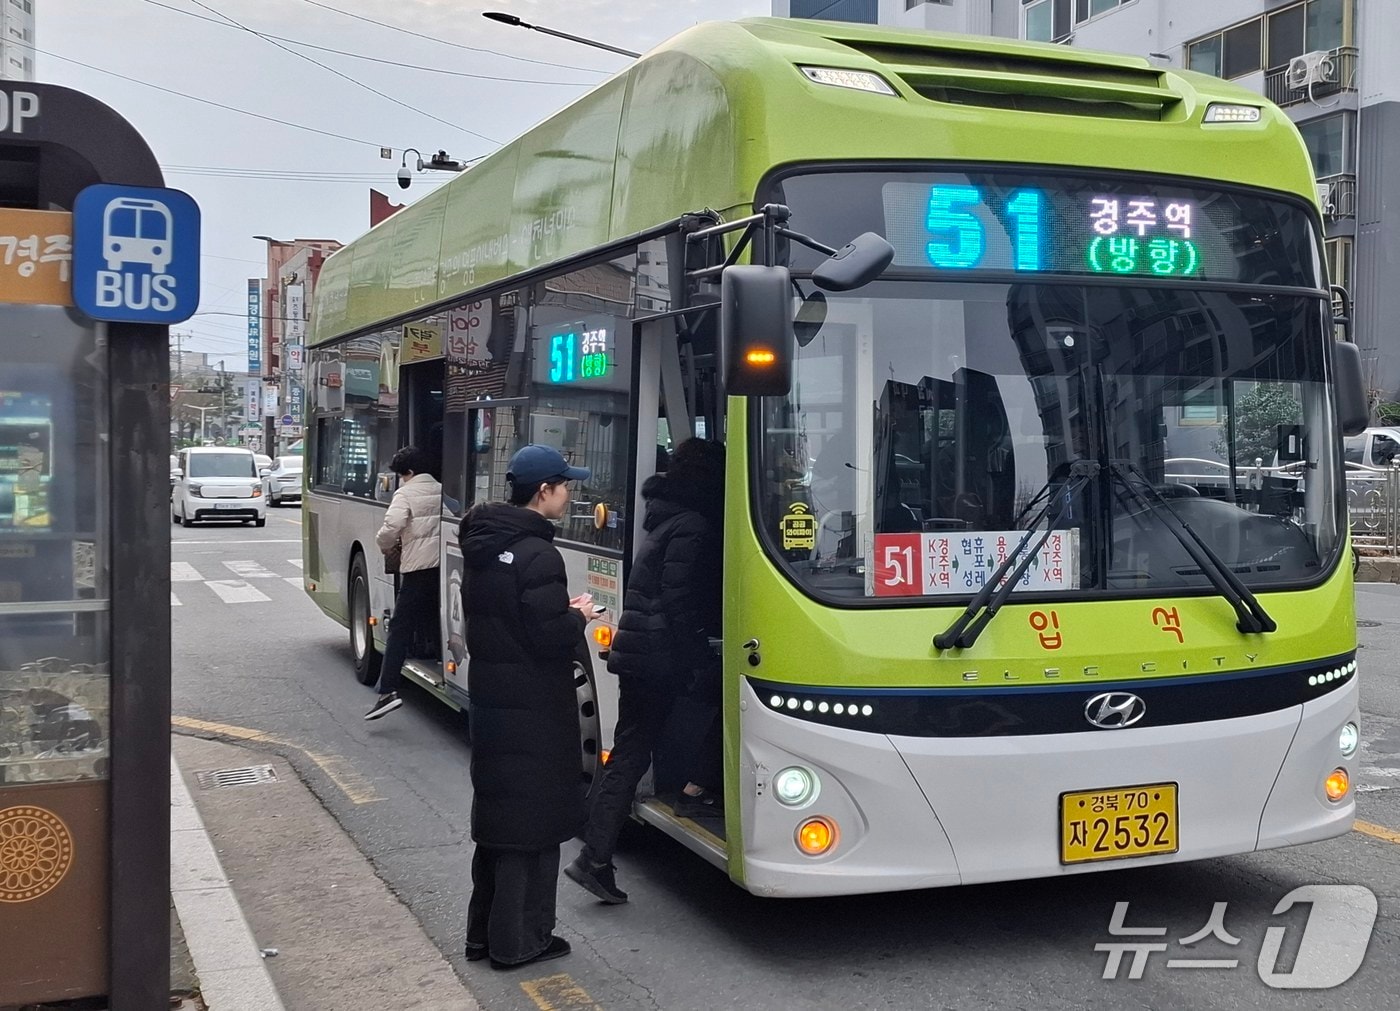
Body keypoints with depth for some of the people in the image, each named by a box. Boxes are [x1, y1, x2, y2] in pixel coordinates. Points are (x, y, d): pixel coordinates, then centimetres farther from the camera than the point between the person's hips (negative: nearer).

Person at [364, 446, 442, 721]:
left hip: (418, 569, -6)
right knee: (433, 626, 19)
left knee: (400, 629, -7)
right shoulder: (442, 491, 13)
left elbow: (391, 528, -19)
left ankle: (388, 691, -14)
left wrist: (385, 545, 3)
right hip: (444, 567, 6)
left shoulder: (406, 494, -6)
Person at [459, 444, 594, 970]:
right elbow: (549, 638, -23)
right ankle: (517, 940, 10)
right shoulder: (538, 556, -20)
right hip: (532, 710, -9)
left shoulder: (484, 546, 8)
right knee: (531, 821, 2)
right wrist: (578, 615, -4)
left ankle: (485, 931, 26)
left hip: (490, 698, 9)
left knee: (495, 812, 17)